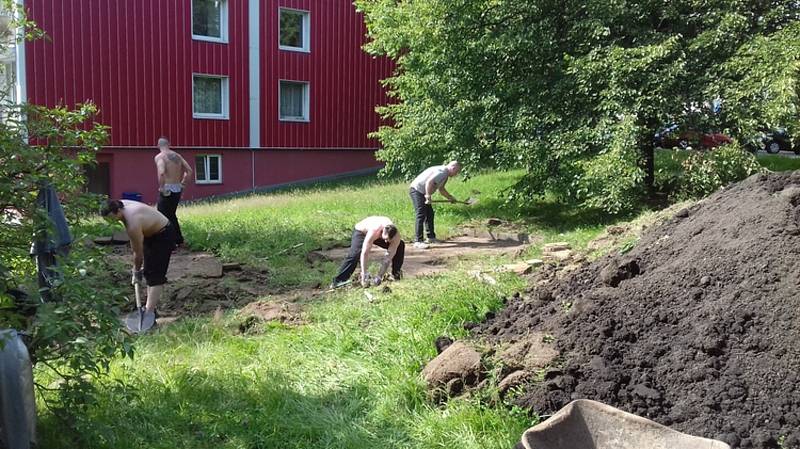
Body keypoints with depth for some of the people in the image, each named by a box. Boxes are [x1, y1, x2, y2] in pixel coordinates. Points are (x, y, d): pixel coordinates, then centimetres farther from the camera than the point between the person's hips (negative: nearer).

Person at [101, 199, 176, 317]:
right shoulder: (121, 205, -10)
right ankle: (151, 307, 19)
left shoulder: (133, 224, -36)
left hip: (164, 235, -10)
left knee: (155, 275, -13)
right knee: (148, 272, 12)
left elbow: (138, 252, -23)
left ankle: (149, 312, -16)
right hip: (151, 233, 10)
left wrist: (136, 271, -7)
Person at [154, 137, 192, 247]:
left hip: (167, 189, -7)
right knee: (172, 214, 21)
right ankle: (179, 240, 25)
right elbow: (189, 171, 7)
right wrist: (182, 183, 12)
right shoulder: (177, 155, 10)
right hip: (177, 189, 7)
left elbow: (161, 173, -26)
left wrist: (161, 186, -15)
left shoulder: (159, 157, -9)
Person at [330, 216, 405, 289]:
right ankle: (338, 280, -28)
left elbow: (388, 257, -28)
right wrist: (364, 276, -45)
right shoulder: (373, 231, -45)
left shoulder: (396, 235, -32)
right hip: (361, 231, -5)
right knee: (354, 255, -29)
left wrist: (379, 277, -32)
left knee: (400, 245, -3)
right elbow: (364, 253, -44)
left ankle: (396, 274, 11)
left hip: (378, 235, 5)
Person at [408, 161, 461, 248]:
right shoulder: (442, 172, -20)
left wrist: (450, 198, 24)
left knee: (430, 214, 15)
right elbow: (429, 182, -30)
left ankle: (431, 237, 26)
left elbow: (441, 189, 28)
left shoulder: (445, 175, 15)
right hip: (416, 190, -11)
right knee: (421, 215, -15)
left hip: (422, 192, 11)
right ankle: (418, 241, -17)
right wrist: (428, 197, -26)